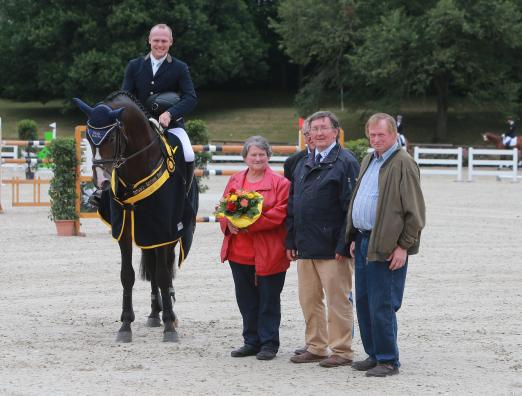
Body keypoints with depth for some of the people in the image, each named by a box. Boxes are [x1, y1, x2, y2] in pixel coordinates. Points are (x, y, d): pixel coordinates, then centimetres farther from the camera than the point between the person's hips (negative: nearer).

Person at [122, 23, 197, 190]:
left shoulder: (180, 68, 0)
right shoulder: (134, 66, 7)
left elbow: (191, 98, -10)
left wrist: (170, 113, -28)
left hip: (171, 125, -2)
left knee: (188, 157, -24)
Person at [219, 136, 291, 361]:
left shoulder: (279, 183, -5)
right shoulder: (235, 181, 12)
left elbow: (279, 214, -15)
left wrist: (249, 225, -22)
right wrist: (229, 224, -12)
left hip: (268, 255, -5)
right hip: (239, 252, 5)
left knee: (268, 300, 3)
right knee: (246, 300, 12)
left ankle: (269, 344, 11)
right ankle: (252, 342, 22)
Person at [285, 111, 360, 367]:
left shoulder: (346, 163, -7)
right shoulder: (303, 165, 17)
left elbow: (351, 207, -12)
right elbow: (292, 205, 20)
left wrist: (343, 245, -17)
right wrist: (291, 241, 12)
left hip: (332, 248, -7)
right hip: (305, 246, 8)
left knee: (337, 300, -1)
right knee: (309, 300, 12)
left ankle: (341, 351, 6)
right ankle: (315, 347, 22)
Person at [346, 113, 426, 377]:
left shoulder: (403, 164, -10)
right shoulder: (368, 161, 16)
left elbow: (415, 211, -12)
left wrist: (404, 246, -15)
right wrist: (354, 238, 17)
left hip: (387, 246, -8)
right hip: (364, 243, 8)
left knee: (381, 305, -6)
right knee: (363, 302, 11)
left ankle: (388, 360, 3)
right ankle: (374, 354, 22)